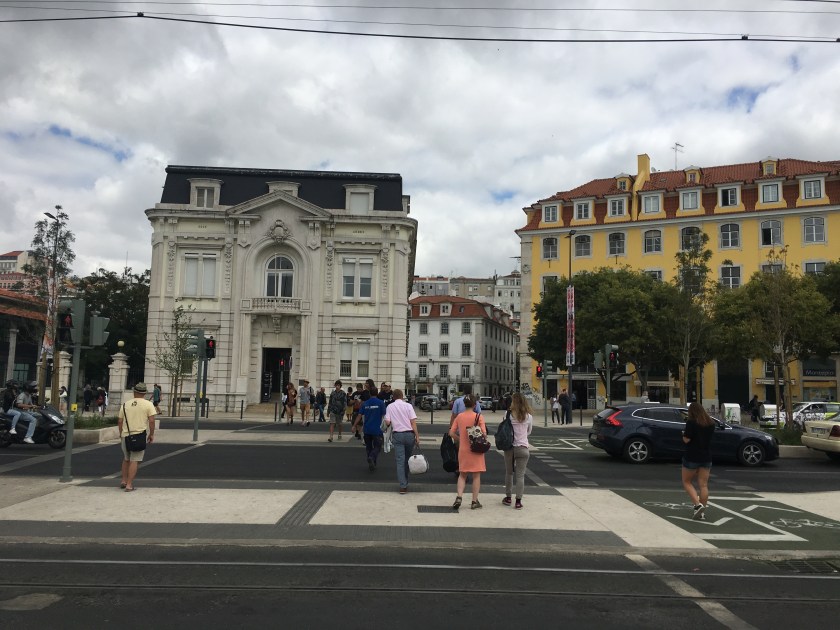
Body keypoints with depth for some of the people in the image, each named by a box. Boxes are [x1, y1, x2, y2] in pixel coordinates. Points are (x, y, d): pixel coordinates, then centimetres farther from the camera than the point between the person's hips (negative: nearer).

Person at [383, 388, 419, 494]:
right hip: (409, 434, 0)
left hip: (397, 435, 0)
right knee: (407, 459, 15)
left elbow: (387, 422, -1)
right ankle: (405, 481, 25)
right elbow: (413, 422, -5)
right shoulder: (408, 406, 0)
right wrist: (417, 436, -4)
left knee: (400, 461, -1)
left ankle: (403, 486, -8)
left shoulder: (390, 407, 2)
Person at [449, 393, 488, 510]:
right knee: (476, 475, 9)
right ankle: (474, 501, 12)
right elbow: (484, 433, -16)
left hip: (463, 450, 3)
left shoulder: (459, 416, 0)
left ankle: (459, 497, 1)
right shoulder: (478, 416, -10)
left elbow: (451, 433, 0)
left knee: (462, 475, 16)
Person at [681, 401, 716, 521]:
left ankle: (698, 505, -8)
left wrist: (684, 435, 3)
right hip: (706, 457, 5)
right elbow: (708, 437, 16)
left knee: (687, 482, 10)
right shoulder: (711, 423, 5)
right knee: (703, 485, 8)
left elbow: (686, 439, -16)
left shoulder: (691, 423, -15)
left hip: (691, 457, -5)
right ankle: (702, 512, 8)